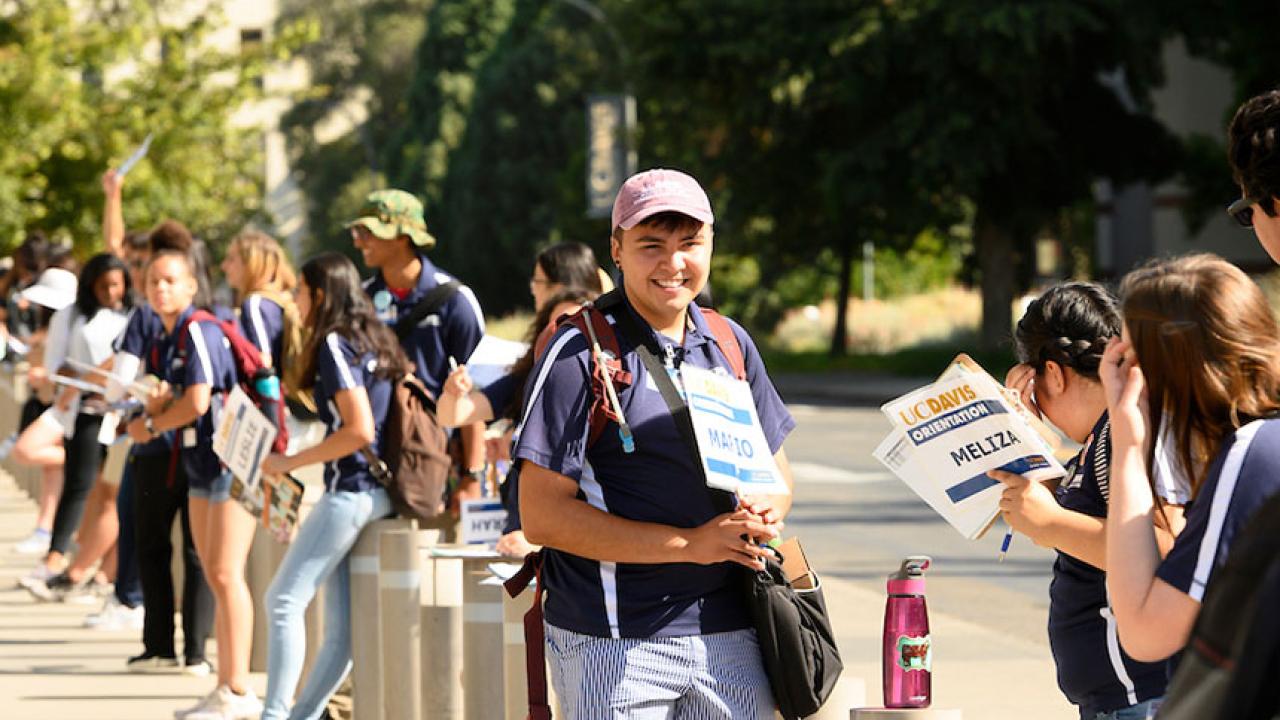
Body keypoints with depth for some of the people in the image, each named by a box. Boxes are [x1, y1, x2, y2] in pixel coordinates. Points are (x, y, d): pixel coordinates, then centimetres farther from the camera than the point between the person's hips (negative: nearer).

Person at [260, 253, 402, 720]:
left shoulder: (335, 344, -11)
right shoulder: (370, 339, 16)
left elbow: (359, 430, -19)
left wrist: (291, 462, -13)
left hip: (351, 489, -9)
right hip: (377, 492, 9)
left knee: (284, 600, -9)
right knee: (342, 625, 9)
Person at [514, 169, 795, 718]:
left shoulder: (731, 346, 12)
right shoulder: (578, 355, -6)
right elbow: (542, 516, -12)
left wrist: (763, 513, -5)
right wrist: (691, 544, -16)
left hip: (729, 636, 5)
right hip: (611, 645, -5)